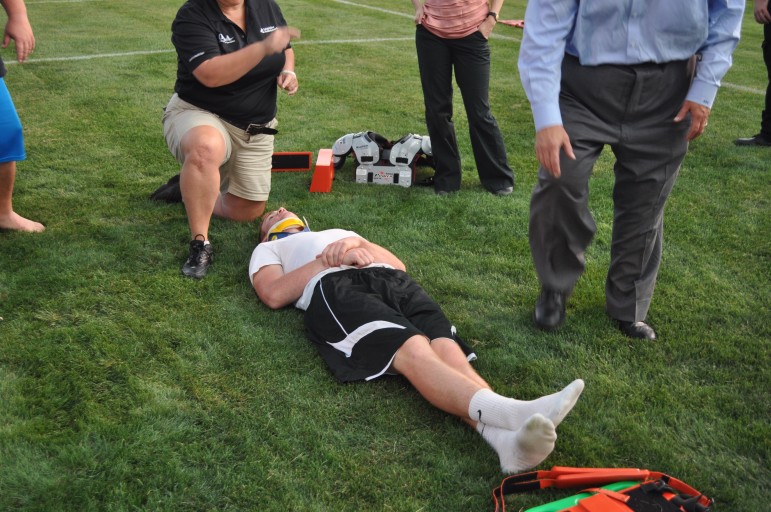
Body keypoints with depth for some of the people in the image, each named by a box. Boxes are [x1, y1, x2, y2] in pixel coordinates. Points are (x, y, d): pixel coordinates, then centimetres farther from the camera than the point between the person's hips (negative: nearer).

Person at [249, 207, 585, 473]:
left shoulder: (339, 232, 45)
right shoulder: (268, 249, 35)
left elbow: (399, 264, 29)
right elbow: (273, 295, 10)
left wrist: (357, 244, 10)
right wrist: (334, 257, 4)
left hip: (391, 281, 4)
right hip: (335, 288, -4)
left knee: (447, 349, -29)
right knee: (414, 352, -35)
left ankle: (507, 439, -54)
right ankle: (509, 411, -59)